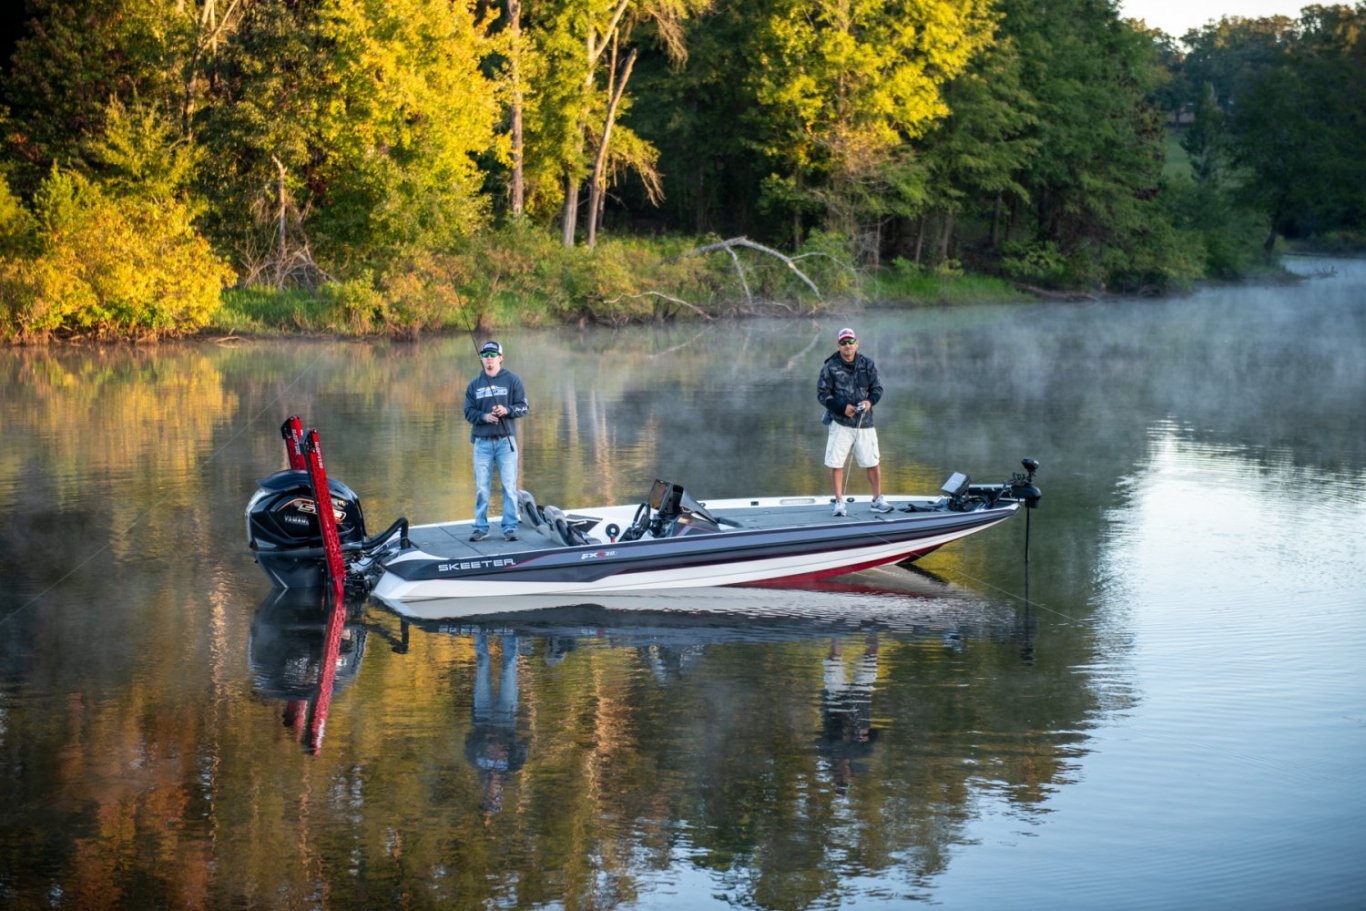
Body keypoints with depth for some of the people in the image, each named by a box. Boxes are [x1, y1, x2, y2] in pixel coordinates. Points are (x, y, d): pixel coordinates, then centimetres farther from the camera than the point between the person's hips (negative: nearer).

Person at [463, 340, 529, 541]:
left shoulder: (512, 380, 3)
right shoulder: (474, 384, 10)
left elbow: (523, 407, 0)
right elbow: (468, 412, 7)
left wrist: (507, 410, -19)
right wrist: (484, 416, -13)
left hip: (506, 440, -2)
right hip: (482, 441, 2)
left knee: (509, 485, -3)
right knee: (482, 487, 2)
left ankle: (510, 527, 1)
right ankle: (481, 527, 9)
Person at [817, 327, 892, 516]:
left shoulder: (868, 364, 4)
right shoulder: (830, 367, -4)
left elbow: (877, 388, 9)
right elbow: (822, 393, -4)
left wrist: (870, 401, -13)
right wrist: (842, 407, -15)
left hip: (865, 422, 2)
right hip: (840, 422, -2)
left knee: (873, 462, 5)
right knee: (836, 463, -3)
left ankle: (877, 500, 19)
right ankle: (839, 502, 10)